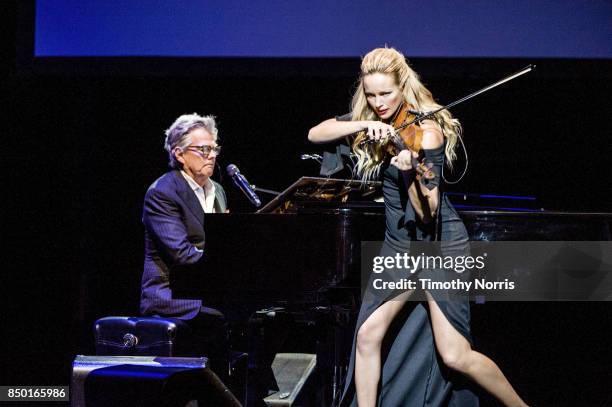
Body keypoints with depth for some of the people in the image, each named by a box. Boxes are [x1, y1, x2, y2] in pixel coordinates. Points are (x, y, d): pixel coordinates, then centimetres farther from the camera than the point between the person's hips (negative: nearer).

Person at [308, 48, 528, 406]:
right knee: (369, 335, -8)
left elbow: (428, 214, -25)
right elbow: (315, 134, -9)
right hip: (399, 246, 7)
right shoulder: (371, 118, 2)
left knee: (454, 356, -10)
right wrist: (362, 124, -24)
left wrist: (409, 173, -45)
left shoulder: (426, 132, -19)